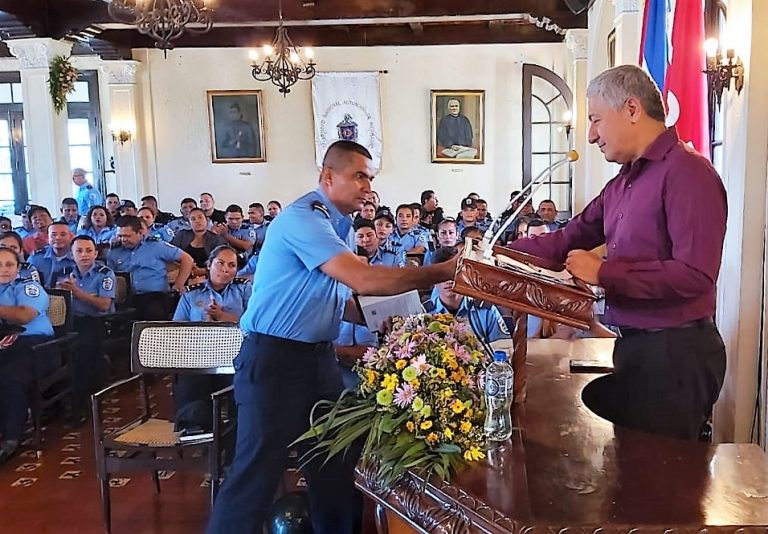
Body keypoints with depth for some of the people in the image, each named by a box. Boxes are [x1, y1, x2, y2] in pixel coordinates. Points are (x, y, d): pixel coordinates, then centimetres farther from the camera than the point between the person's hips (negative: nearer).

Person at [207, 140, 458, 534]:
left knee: (336, 462, 16)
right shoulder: (304, 217, -18)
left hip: (318, 357, 9)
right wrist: (439, 273, -24)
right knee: (257, 471, -3)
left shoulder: (336, 223, 12)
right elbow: (362, 280, -28)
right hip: (275, 360, -9)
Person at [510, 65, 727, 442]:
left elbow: (694, 275, -25)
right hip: (631, 346, 9)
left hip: (674, 352, -9)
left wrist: (604, 273, -19)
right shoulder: (622, 183, 13)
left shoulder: (686, 172, -17)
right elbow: (568, 239, 14)